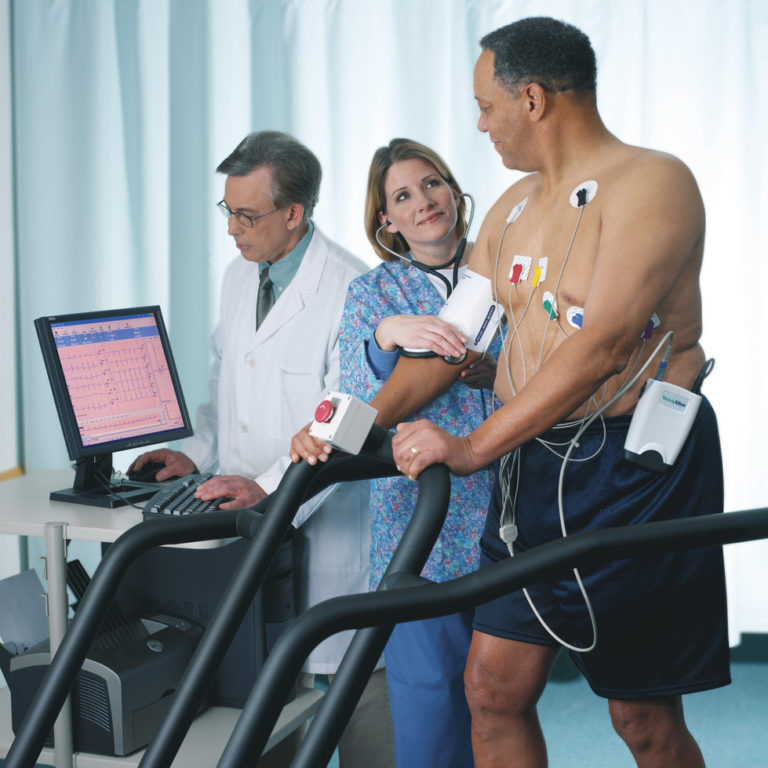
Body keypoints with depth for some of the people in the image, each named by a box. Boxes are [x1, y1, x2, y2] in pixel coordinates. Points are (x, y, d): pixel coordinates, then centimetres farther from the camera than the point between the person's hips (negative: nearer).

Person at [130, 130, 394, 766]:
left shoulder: (350, 290, -15)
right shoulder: (239, 276, 11)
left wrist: (270, 486, -25)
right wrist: (197, 452, 8)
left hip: (326, 517, -7)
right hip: (248, 520, 7)